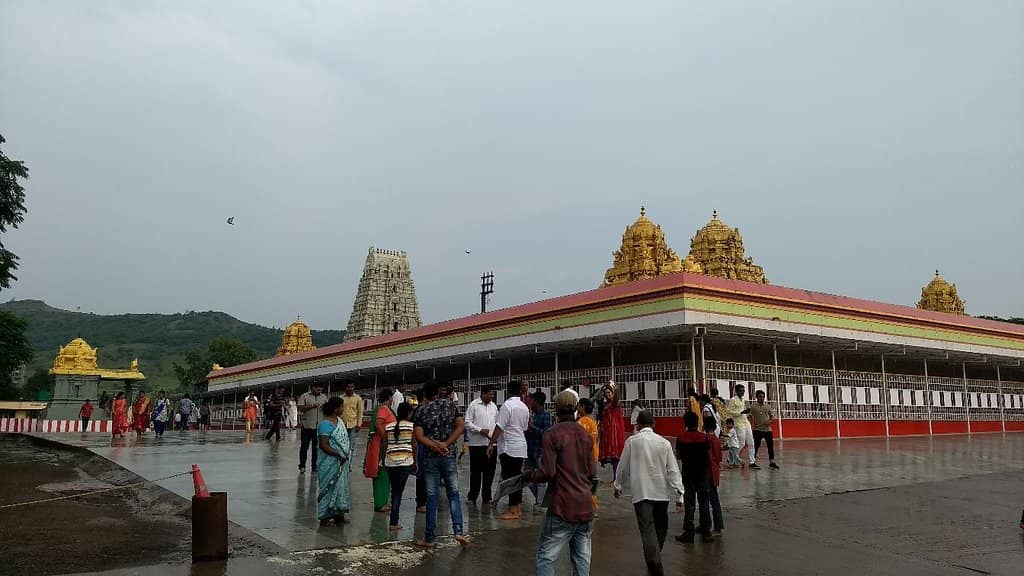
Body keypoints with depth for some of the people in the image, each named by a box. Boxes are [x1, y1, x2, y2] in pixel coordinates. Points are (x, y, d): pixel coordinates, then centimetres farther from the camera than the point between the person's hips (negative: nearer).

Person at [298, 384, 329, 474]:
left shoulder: (324, 397, 12)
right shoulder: (304, 396, -1)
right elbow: (299, 408, -11)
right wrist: (312, 406, -19)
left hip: (319, 426, 4)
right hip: (307, 426, -4)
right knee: (304, 446, 2)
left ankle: (315, 466, 16)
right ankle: (302, 466, 10)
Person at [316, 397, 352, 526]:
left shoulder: (339, 420, 10)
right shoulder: (325, 424, -17)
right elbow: (323, 445, -22)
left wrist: (348, 451, 9)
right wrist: (338, 455, -23)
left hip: (342, 463, 9)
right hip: (330, 464, -9)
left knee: (341, 488, 13)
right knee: (329, 488, 0)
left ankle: (338, 515, 23)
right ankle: (324, 517, 9)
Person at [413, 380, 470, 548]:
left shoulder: (421, 411, 0)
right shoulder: (450, 404, 4)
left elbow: (419, 436, -10)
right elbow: (461, 426, -4)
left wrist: (435, 445, -13)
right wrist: (445, 444, -9)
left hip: (430, 457, 0)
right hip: (449, 455, 1)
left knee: (432, 497, 5)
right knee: (453, 493, 8)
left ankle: (429, 538, 11)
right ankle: (458, 531, -6)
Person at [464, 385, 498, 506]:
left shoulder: (494, 406, 13)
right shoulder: (474, 405, -3)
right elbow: (467, 423, -6)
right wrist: (480, 430, -16)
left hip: (491, 443, 4)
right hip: (477, 443, -4)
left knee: (490, 471, 5)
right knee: (475, 471, 2)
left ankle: (487, 498, 13)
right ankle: (472, 497, 14)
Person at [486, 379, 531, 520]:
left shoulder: (507, 405, -13)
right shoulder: (524, 407, 10)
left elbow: (499, 427, -16)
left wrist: (491, 444, -11)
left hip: (509, 447, -8)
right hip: (521, 447, 8)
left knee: (509, 478, -3)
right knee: (517, 477, 12)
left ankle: (513, 510, -1)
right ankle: (518, 508, 17)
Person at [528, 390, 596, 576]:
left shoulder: (552, 434, -10)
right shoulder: (585, 435, 9)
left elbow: (547, 472, -15)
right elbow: (592, 473, 11)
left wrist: (531, 475, 3)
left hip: (563, 507, -6)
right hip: (586, 507, 6)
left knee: (546, 557, 1)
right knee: (582, 558, 10)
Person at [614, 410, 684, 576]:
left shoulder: (631, 441, -3)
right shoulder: (664, 443, 0)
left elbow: (623, 467, 4)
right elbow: (673, 470, -2)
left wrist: (618, 486, 20)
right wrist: (679, 495, 1)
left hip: (641, 493, -2)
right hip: (661, 492, 2)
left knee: (648, 530, -6)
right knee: (660, 528, 19)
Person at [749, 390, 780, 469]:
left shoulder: (767, 406, 10)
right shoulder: (753, 406, -2)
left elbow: (772, 416, 14)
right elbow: (750, 417, -2)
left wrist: (770, 421, -5)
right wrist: (753, 423, -16)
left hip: (767, 429, 4)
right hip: (757, 429, -4)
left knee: (771, 445, 4)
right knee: (756, 446, 0)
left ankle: (772, 462, 13)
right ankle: (753, 462, 10)